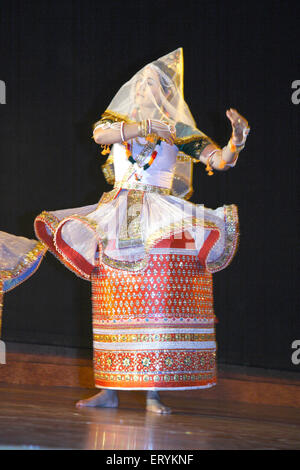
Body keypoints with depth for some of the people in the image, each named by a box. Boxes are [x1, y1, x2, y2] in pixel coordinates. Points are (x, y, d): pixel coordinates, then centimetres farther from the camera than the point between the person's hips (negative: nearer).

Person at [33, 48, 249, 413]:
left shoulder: (178, 131, 7)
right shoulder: (116, 119, 13)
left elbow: (220, 160, 0)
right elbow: (100, 134, -11)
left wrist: (237, 140, -19)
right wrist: (144, 127, -21)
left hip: (160, 224, -2)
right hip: (117, 220, 2)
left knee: (158, 307, -13)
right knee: (114, 308, 0)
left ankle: (154, 392, -14)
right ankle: (108, 391, 4)